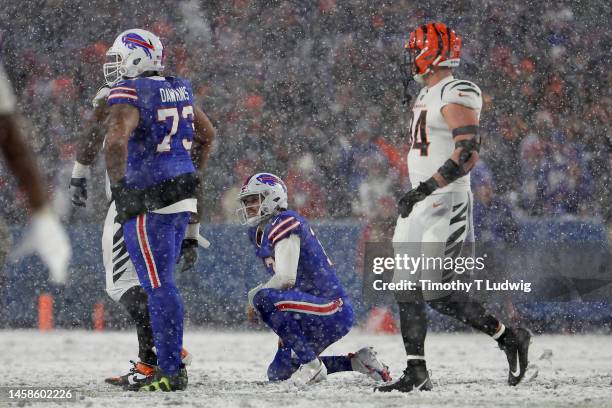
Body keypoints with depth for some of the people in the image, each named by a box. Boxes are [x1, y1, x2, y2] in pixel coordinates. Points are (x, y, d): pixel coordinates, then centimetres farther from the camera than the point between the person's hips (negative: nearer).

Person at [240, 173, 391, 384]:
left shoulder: (284, 223, -14)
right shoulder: (260, 233, 16)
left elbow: (285, 279, -24)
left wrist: (254, 295, -9)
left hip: (333, 310, -10)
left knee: (264, 298, -30)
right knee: (278, 374, 16)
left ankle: (312, 365, -22)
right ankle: (355, 361, 19)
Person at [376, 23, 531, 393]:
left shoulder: (456, 95, -15)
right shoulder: (426, 97, 17)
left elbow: (469, 154, -24)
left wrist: (426, 189, -27)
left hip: (445, 203, -10)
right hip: (420, 203, 10)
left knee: (436, 291, -14)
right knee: (407, 289, 5)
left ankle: (510, 338, 0)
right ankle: (417, 374, 9)